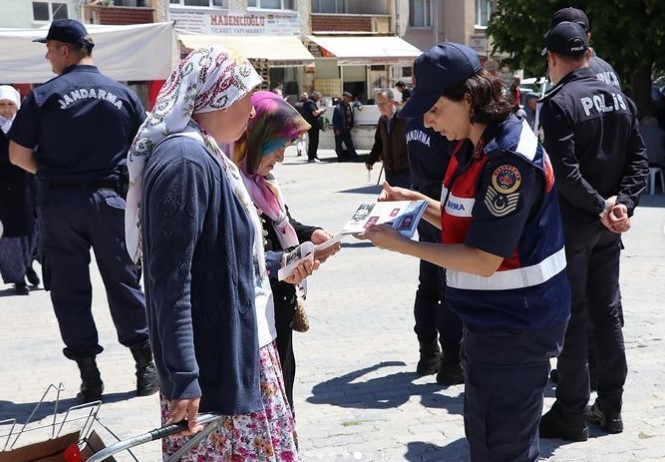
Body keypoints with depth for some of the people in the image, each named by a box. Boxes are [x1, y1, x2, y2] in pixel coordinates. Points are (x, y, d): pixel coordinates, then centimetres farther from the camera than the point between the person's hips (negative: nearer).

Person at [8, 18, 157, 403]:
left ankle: (89, 374, 9)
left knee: (69, 289, 8)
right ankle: (147, 366, 15)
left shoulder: (43, 96, -5)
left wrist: (48, 173, 11)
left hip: (59, 202, -1)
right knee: (123, 281, 11)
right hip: (111, 199, 2)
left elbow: (19, 155, -5)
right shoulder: (123, 94, 2)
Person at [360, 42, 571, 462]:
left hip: (516, 326, -10)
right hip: (493, 320, 10)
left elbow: (484, 260, -24)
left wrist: (401, 245, -19)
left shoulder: (508, 159, -24)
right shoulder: (474, 148, 8)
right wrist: (418, 203, 5)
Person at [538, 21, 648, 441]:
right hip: (609, 227, 6)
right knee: (607, 313, 13)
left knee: (572, 317, 1)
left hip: (572, 223, -6)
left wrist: (602, 207, -14)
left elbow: (564, 172, -22)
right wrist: (623, 202, -7)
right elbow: (639, 158, 2)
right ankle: (611, 408, 20)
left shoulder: (558, 103, -14)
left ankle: (571, 415, 6)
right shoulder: (620, 98, 7)